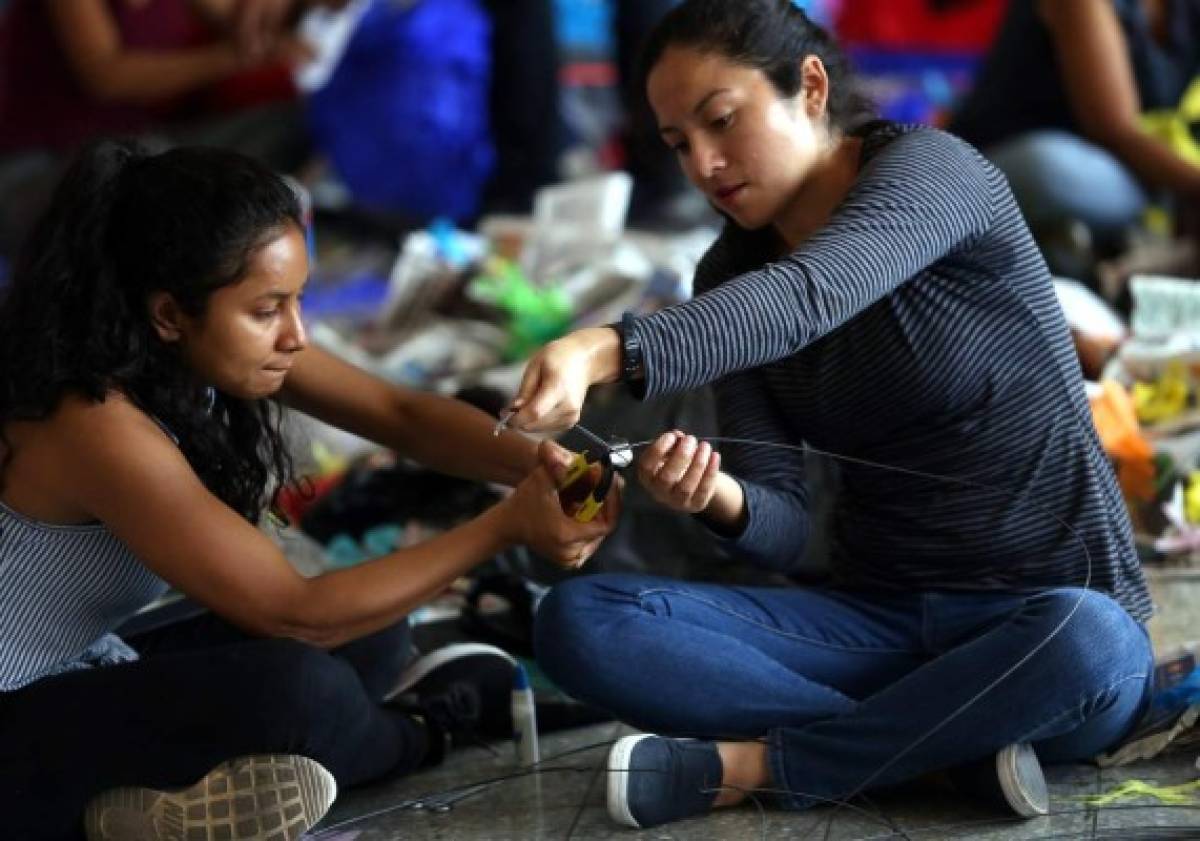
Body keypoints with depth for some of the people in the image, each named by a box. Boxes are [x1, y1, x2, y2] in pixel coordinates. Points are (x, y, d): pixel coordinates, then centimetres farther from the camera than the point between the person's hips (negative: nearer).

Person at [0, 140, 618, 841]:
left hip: (89, 677, 10)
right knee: (295, 685, -27)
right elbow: (295, 613, -27)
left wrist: (536, 465, -20)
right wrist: (509, 526, -25)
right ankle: (421, 731, 4)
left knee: (371, 638, 8)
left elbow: (401, 414, 0)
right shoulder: (100, 428, -29)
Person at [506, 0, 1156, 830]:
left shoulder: (931, 169, -12)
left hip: (1055, 614, -5)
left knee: (1081, 646, -42)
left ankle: (746, 764, -22)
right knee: (578, 620, -16)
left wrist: (608, 351, -51)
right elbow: (781, 527, -2)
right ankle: (953, 742, -22)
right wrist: (719, 499, -27)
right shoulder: (728, 276, 5)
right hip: (877, 620, 5)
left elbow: (804, 298, -34)